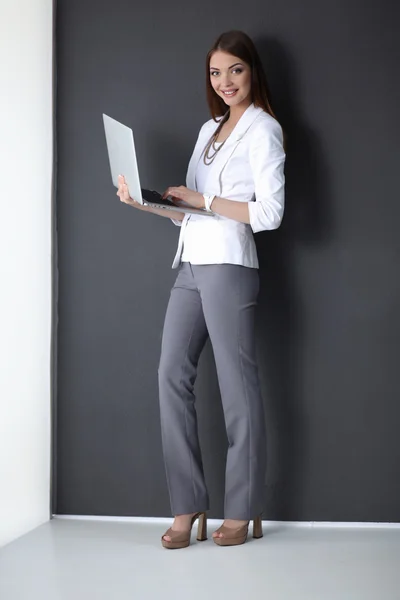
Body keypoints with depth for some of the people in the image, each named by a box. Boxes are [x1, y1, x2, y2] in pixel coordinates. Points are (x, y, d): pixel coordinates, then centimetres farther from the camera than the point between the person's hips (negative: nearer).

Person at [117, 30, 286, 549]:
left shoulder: (263, 129, -1)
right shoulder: (210, 129, 22)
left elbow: (269, 213, -11)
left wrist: (202, 200, -8)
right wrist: (144, 201, 6)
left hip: (228, 265, -7)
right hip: (191, 264, 8)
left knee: (237, 384, -3)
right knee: (173, 374, -1)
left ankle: (243, 512, 6)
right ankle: (188, 506, 4)